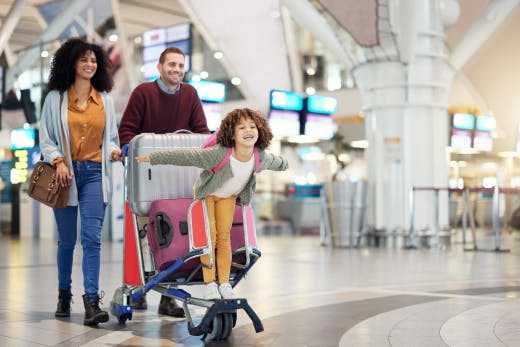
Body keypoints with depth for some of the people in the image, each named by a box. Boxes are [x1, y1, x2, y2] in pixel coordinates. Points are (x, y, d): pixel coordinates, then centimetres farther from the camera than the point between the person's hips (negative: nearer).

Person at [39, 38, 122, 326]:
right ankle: (64, 294, 28)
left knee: (92, 238, -11)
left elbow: (110, 137, 17)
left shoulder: (105, 100, 12)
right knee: (67, 239, 8)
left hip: (94, 173, 1)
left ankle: (92, 302, -14)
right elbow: (45, 138, 4)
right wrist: (58, 161, -12)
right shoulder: (56, 98, 6)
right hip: (66, 173, 0)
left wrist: (114, 151, -4)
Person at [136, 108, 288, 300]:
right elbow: (186, 156, -38)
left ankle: (225, 284, 7)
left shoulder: (261, 156, -25)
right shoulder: (219, 154, -40)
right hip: (207, 193, -3)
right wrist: (153, 157, -36)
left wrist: (283, 164, 23)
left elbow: (274, 161, 1)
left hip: (228, 196, 3)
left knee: (224, 237, 1)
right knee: (209, 237, -6)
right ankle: (209, 283, 4)